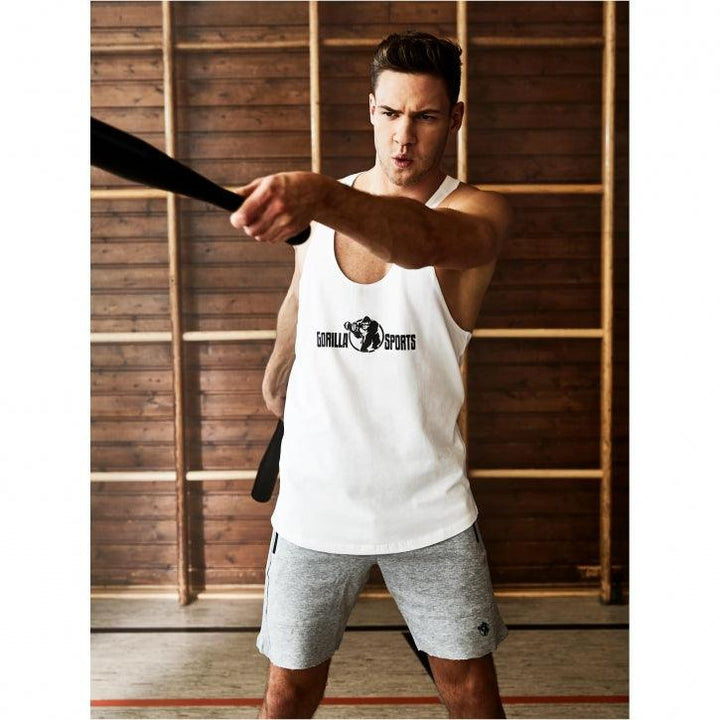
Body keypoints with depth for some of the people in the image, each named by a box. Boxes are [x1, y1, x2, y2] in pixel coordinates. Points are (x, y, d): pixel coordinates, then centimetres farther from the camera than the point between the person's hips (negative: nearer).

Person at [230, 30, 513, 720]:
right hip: (315, 502, 3)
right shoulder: (317, 209, 2)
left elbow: (423, 240, -36)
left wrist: (322, 198, -53)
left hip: (429, 506, -2)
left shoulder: (479, 211, -10)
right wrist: (276, 378, 28)